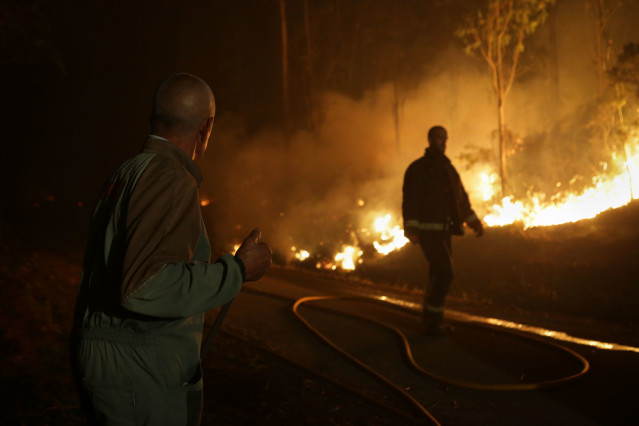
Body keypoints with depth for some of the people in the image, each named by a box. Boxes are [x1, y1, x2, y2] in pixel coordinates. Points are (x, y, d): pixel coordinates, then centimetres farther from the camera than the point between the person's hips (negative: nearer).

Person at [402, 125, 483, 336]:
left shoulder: (448, 169, 19)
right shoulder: (418, 168, -3)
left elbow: (461, 197, 22)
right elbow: (410, 199, -11)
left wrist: (474, 221, 15)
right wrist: (411, 228, -20)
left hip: (444, 230, 8)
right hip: (428, 229, -8)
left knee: (438, 274, 10)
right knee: (444, 273, -16)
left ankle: (433, 320, 18)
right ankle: (432, 319, -9)